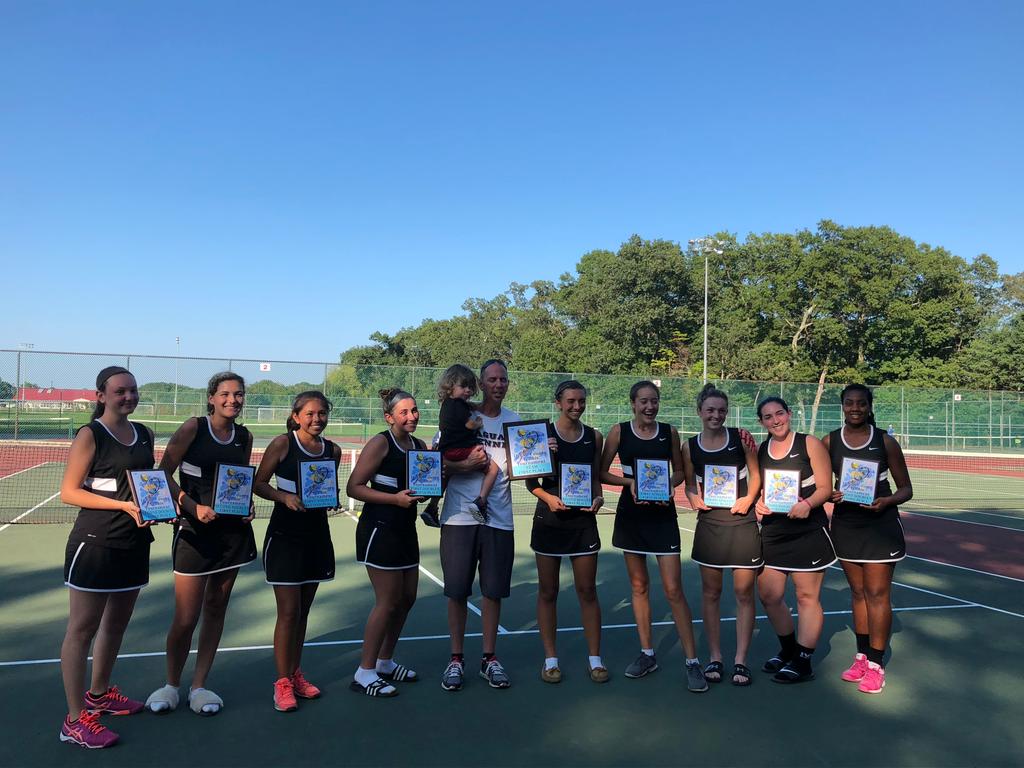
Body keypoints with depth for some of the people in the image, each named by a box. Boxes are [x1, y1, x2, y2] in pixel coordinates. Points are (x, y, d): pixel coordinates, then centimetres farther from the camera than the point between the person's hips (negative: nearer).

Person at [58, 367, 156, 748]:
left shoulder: (144, 434, 9)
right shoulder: (90, 435, -10)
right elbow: (69, 492, -13)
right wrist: (124, 505, -22)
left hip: (135, 543, 7)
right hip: (95, 543, -7)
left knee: (116, 623, 19)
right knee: (81, 630, 2)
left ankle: (98, 693, 37)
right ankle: (75, 720, 10)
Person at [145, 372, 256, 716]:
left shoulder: (244, 436, 7)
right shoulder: (193, 428, -7)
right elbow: (164, 475, -8)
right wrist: (194, 507, -18)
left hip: (233, 530, 5)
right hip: (194, 531, -4)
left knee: (216, 609, 11)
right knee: (185, 618, -1)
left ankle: (199, 685, 25)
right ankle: (171, 685, 23)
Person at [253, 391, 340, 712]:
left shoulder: (333, 450, 4)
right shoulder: (283, 443, -9)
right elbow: (259, 483, -6)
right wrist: (285, 497, -21)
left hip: (317, 535, 5)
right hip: (285, 537, -5)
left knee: (303, 610, 15)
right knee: (288, 612, -1)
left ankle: (295, 673, 29)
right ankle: (283, 682, 12)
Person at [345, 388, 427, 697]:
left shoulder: (419, 446, 9)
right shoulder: (380, 444, -13)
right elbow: (354, 488, -17)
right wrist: (394, 498, -24)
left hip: (405, 530, 8)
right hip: (379, 530, -8)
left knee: (407, 598, 13)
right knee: (388, 602, -4)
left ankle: (385, 662, 30)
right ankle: (364, 673, 10)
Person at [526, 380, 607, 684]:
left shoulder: (593, 436, 5)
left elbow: (595, 478, 12)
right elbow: (530, 480, -1)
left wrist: (598, 498, -8)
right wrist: (547, 497, -18)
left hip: (583, 519, 2)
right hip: (550, 519, -1)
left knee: (587, 591, 6)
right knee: (548, 591, 7)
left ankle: (595, 658, 19)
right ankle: (550, 659, 20)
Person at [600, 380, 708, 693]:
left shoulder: (669, 432, 1)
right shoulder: (619, 432, -2)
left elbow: (679, 471, 11)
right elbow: (602, 472, 2)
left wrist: (666, 486, -10)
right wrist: (630, 481, -15)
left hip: (663, 515, -1)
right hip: (630, 514, 1)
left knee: (673, 590, -5)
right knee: (639, 586, 11)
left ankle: (692, 661, 4)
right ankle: (647, 654, 24)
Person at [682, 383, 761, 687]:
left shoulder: (740, 437, -2)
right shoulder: (690, 446, 3)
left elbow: (756, 474, 6)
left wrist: (749, 499, -9)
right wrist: (694, 498, -8)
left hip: (742, 522, -1)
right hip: (709, 522, 2)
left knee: (744, 593, 4)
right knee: (711, 593, 8)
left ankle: (741, 660, 17)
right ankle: (715, 658, 21)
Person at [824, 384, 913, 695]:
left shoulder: (885, 442, -6)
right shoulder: (830, 442, 0)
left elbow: (906, 489, -1)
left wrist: (887, 501, -20)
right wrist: (830, 495, -14)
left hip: (880, 525, -3)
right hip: (845, 524, 3)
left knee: (877, 594, -1)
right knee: (858, 592, 13)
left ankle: (876, 665, 8)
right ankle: (862, 656, 25)